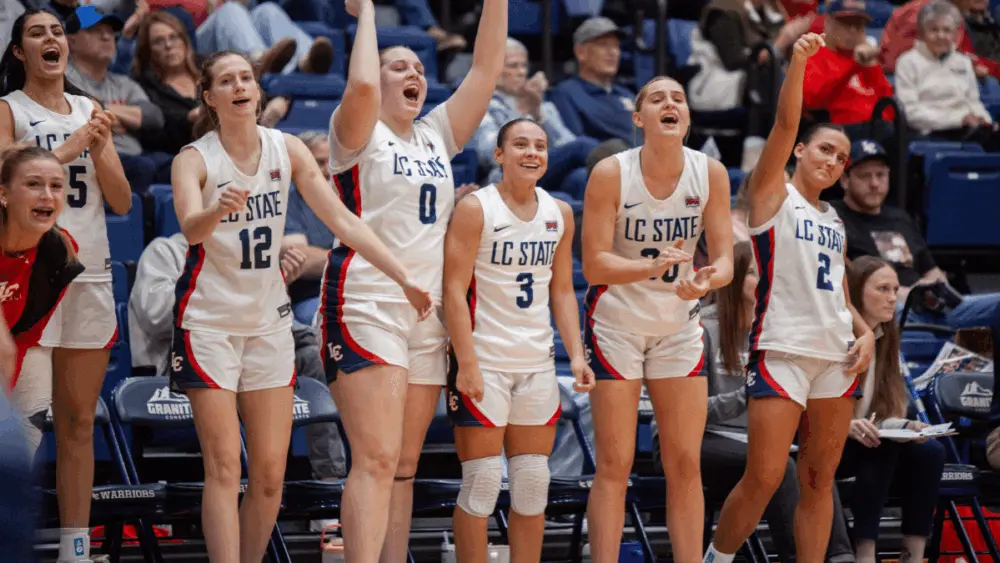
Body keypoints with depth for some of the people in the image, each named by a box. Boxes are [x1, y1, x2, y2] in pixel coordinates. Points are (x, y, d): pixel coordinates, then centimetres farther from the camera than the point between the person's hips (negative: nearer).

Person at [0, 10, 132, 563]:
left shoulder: (90, 111, 14)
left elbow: (121, 202, 11)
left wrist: (100, 150, -6)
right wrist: (71, 146, -17)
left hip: (90, 277, 5)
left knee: (78, 420, 7)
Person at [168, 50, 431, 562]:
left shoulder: (286, 150, -1)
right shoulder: (194, 159, -11)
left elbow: (342, 220, -3)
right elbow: (191, 229, -30)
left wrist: (404, 278, -10)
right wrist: (220, 209, -53)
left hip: (268, 320, 4)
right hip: (209, 321, -4)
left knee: (271, 473, 2)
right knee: (223, 468, -10)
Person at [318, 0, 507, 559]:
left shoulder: (438, 136, 15)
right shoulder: (360, 135, -1)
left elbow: (487, 68, 10)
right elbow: (362, 84, -22)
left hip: (428, 313, 7)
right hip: (366, 307, -7)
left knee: (405, 465, 7)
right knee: (376, 459, -17)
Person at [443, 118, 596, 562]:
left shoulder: (559, 214, 10)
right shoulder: (476, 209, -8)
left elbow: (562, 291, 14)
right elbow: (454, 291, -12)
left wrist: (576, 355, 2)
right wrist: (467, 366, -19)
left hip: (537, 364, 6)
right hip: (485, 362, -6)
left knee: (533, 484, 7)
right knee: (482, 483, -5)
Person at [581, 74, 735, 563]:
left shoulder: (711, 173, -8)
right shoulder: (611, 173, -17)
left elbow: (724, 257, -7)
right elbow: (594, 264, -19)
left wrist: (709, 279, -31)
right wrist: (652, 267, -35)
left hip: (679, 326, 3)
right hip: (617, 321, -3)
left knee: (685, 465, 4)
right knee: (615, 466, -4)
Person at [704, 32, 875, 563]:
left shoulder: (833, 220, 20)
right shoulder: (772, 192, 4)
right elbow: (785, 123, -11)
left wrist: (864, 333, 4)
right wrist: (798, 62, -24)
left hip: (836, 356, 6)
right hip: (782, 352, -6)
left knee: (819, 481, 5)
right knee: (763, 479, -9)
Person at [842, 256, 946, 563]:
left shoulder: (885, 343, 10)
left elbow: (885, 416, 6)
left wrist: (906, 426, -16)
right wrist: (848, 426, -33)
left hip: (863, 444, 6)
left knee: (929, 451, -20)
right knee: (882, 447, -34)